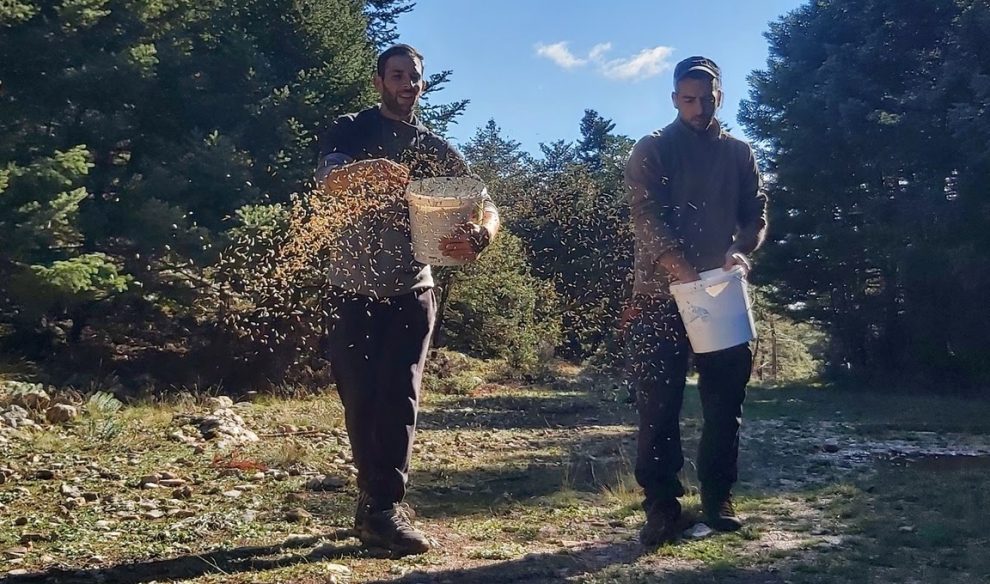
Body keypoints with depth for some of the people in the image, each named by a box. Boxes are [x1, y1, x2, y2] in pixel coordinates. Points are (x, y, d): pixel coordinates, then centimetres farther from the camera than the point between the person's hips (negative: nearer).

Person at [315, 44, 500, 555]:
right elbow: (329, 181, -22)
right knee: (361, 399, 2)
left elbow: (485, 205, -4)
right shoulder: (349, 132, 0)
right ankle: (379, 503, 17)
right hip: (353, 289, -1)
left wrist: (481, 235, -29)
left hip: (411, 290, 1)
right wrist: (366, 171, -46)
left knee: (398, 398, -7)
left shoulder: (438, 150, 7)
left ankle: (381, 508, -3)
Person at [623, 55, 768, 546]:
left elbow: (756, 214, 8)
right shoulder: (651, 151, 2)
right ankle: (661, 507, 4)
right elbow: (646, 217, -11)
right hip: (661, 294, -3)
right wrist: (683, 271, -25)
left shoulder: (739, 153, 14)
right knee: (658, 404, -3)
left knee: (725, 400, 6)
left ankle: (718, 498, 20)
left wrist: (741, 251, -15)